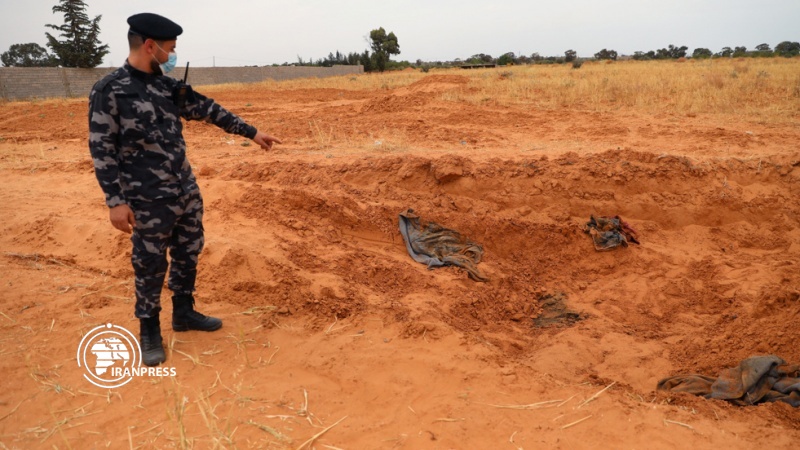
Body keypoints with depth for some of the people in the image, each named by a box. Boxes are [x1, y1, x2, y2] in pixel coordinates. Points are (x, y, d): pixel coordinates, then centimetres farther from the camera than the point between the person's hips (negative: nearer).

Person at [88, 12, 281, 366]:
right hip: (148, 200, -7)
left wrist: (252, 132, 17)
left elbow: (208, 110, 14)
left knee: (189, 253, 16)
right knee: (150, 265, 5)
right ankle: (149, 330, 24)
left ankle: (184, 312, 36)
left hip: (186, 190, 7)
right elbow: (102, 149, -13)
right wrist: (116, 200, -17)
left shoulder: (169, 85, 7)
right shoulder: (109, 91, -12)